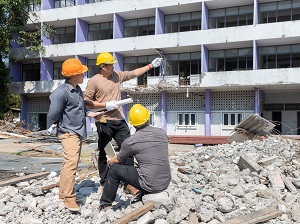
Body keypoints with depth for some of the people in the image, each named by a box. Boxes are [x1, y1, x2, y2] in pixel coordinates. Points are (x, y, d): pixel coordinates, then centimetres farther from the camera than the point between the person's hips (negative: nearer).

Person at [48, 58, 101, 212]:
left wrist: (90, 113, 7)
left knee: (71, 163, 15)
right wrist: (61, 124, 1)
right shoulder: (61, 92, -19)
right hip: (68, 132, -9)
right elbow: (53, 115, -18)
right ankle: (69, 198, -10)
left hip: (79, 132, 10)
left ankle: (63, 193, 27)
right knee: (71, 163, -16)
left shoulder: (78, 90, 11)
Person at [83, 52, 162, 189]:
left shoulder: (117, 75, 11)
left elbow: (134, 73, 22)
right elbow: (86, 101, -8)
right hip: (104, 122, -5)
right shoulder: (94, 81, -6)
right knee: (103, 153, 6)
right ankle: (104, 183, 19)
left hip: (120, 121, 6)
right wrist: (105, 105, -15)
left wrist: (151, 65, 21)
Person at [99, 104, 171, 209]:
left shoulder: (130, 141, -11)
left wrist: (110, 161, 31)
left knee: (114, 169, 9)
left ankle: (105, 203, 22)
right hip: (166, 183, 5)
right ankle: (142, 195, 34)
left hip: (149, 185, -5)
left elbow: (118, 160, 8)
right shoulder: (162, 133, 1)